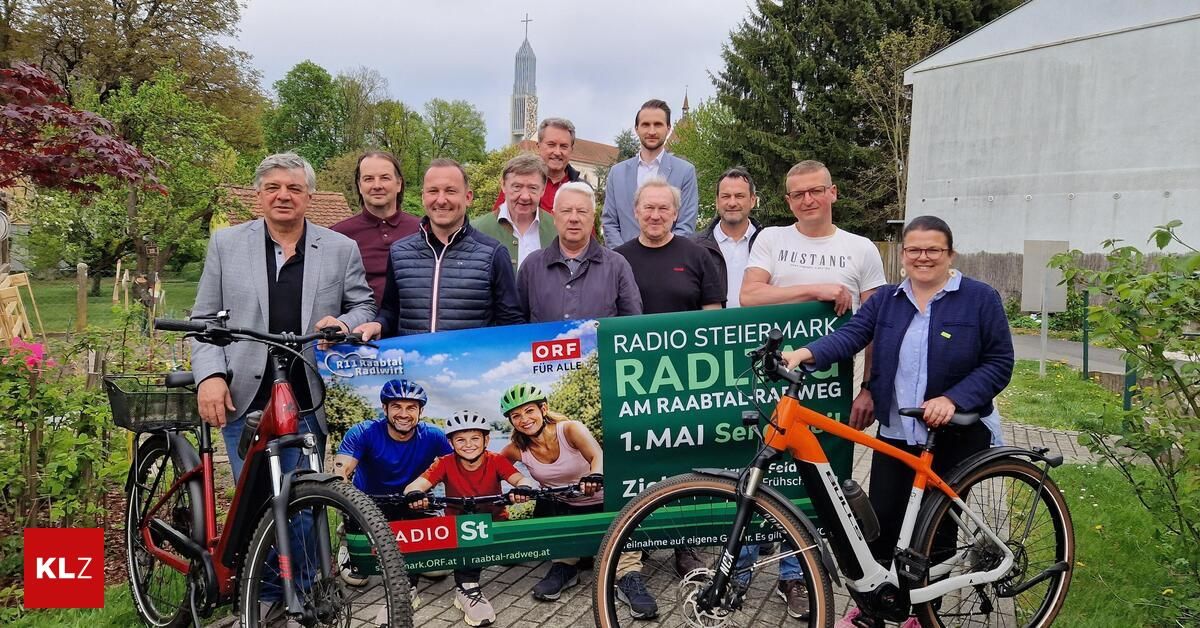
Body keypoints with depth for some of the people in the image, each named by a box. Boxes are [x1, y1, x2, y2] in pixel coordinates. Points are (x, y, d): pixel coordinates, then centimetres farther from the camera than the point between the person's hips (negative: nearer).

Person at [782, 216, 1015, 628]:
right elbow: (851, 335, -8)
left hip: (956, 435, -2)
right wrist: (807, 353, -27)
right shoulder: (885, 299, 6)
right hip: (895, 434, 2)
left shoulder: (980, 299, -3)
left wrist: (953, 399, -20)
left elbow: (999, 362, -6)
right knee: (881, 522, 4)